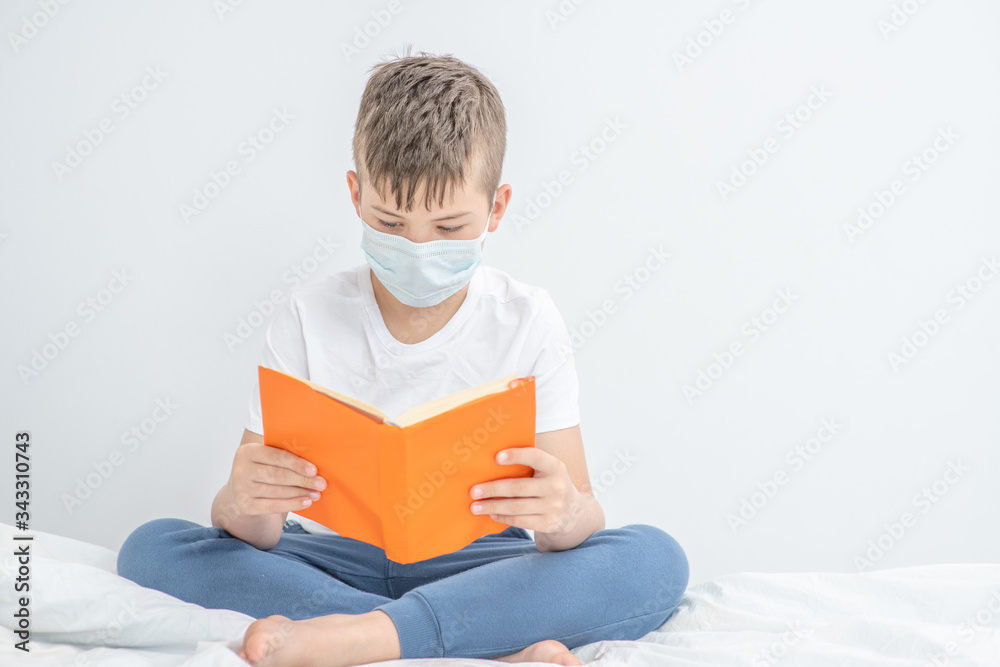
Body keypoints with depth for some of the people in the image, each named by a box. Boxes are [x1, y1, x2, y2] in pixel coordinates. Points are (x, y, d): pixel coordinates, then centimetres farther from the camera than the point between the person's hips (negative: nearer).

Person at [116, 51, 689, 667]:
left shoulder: (527, 322, -6)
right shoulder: (308, 320, -5)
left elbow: (582, 517, -10)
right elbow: (257, 534, -8)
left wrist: (566, 512, -36)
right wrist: (242, 504, -33)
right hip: (338, 559, 2)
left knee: (655, 560, -25)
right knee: (151, 548, -21)